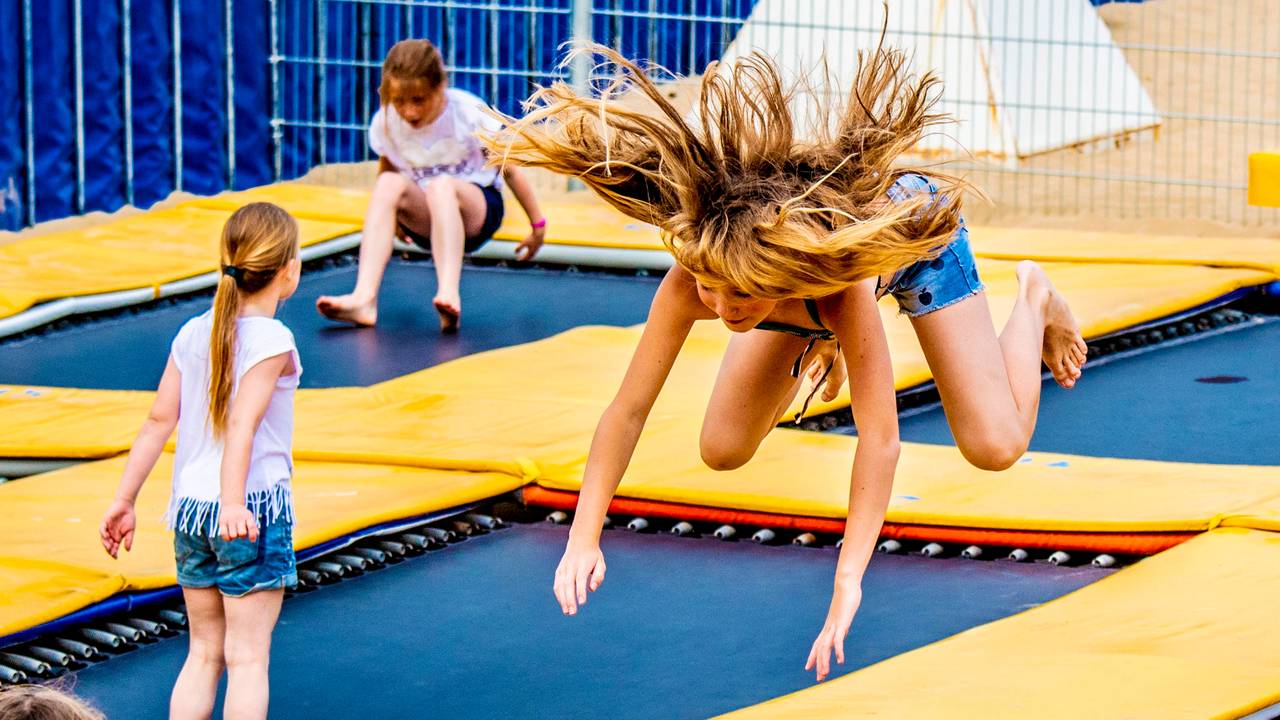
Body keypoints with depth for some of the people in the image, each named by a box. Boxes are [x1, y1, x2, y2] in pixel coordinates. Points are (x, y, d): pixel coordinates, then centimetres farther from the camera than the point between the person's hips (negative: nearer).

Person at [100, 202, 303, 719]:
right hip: (256, 510, -6)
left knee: (204, 653, 15)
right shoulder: (272, 340, -11)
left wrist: (123, 501, 10)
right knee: (247, 656, 0)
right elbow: (241, 425, -23)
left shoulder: (193, 333, 6)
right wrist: (232, 503, -32)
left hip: (189, 505, 6)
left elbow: (159, 421, 6)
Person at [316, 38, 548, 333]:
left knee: (442, 185, -37)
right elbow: (387, 168, 12)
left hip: (478, 211, -3)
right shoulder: (385, 123, -9)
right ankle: (364, 297, -42)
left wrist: (537, 225, -1)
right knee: (390, 183, -29)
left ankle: (448, 295, -55)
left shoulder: (469, 114, -16)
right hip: (424, 220, 3)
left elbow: (510, 171, -7)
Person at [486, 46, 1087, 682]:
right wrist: (583, 541, -41)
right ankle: (819, 342, 32)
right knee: (722, 452, -1)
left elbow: (880, 437, -49)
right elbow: (628, 409, -35)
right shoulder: (692, 283, -41)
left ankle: (1031, 299, 20)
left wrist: (848, 579, -54)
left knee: (996, 447, -12)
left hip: (916, 232, -3)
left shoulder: (839, 278, -49)